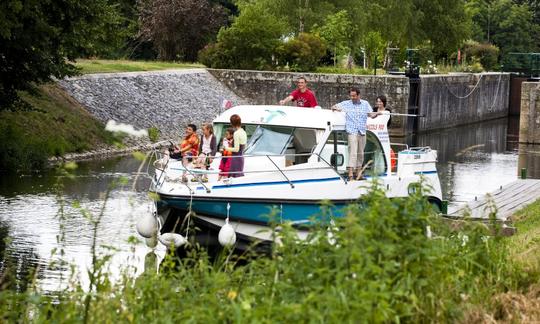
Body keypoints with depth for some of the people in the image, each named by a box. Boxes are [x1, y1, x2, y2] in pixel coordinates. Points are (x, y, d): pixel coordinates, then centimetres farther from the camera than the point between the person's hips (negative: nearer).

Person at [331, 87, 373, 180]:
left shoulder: (365, 104, 10)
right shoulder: (346, 104, 4)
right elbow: (334, 107, 7)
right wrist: (336, 108, -17)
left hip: (362, 132, 4)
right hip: (352, 131, -4)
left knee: (360, 153, 11)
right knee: (353, 152, -14)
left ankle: (358, 173, 21)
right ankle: (350, 174, -19)